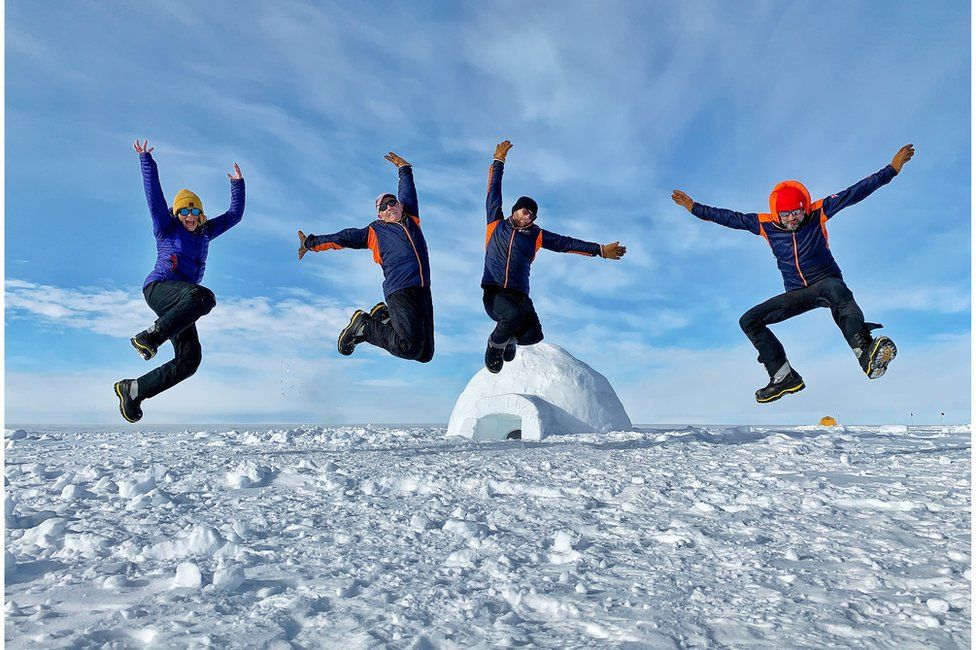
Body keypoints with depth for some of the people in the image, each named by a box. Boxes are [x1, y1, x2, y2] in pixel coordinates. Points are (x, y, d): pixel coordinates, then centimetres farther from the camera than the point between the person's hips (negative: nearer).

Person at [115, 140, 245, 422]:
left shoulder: (206, 232, 22)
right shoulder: (166, 229, 8)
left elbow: (234, 214, 28)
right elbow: (153, 193, 0)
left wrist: (238, 184, 27)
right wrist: (146, 159, -1)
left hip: (180, 303, 6)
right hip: (158, 287, -6)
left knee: (189, 360, -12)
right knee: (204, 296, -39)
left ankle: (132, 391, -2)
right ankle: (150, 336, -30)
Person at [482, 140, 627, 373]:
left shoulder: (536, 235, 16)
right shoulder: (496, 224, 11)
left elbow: (566, 244, 15)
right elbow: (494, 191, 17)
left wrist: (600, 250, 13)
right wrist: (498, 162, 20)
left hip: (520, 296, 3)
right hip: (494, 293, -3)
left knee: (534, 334, -21)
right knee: (515, 314, -35)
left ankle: (510, 339, 17)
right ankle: (495, 344, -2)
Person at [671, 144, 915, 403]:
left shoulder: (818, 213, -8)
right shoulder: (764, 224, -3)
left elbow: (854, 193, -9)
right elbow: (729, 217, 6)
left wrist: (892, 168, -14)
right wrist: (694, 208, 9)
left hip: (826, 282, -4)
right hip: (796, 294, 4)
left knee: (837, 289, -42)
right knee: (749, 321, -8)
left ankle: (866, 352, -59)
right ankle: (784, 377, -8)